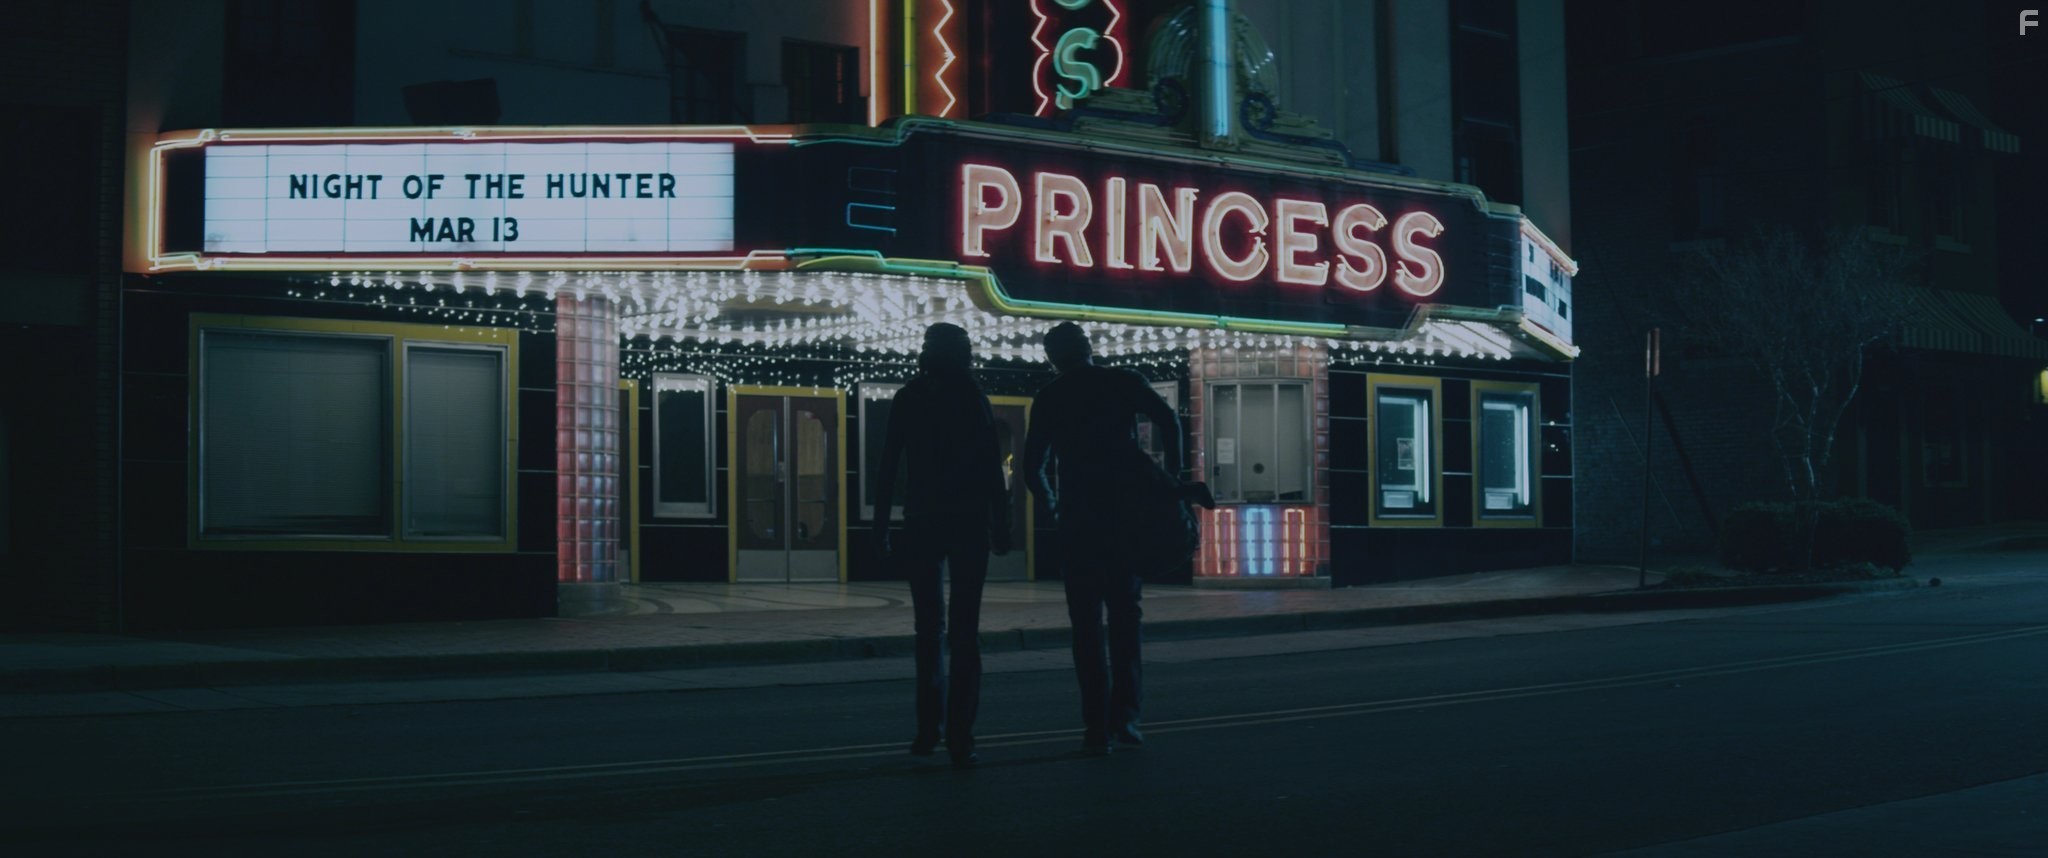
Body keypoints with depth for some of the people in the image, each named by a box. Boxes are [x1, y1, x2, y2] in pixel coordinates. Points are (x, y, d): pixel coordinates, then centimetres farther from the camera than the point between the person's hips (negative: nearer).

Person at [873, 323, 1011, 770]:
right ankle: (959, 737, -1)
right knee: (965, 631, -1)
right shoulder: (972, 396, 1)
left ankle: (930, 728, 6)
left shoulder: (908, 398, 5)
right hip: (969, 521, -1)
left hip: (921, 523, 1)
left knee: (929, 628, 8)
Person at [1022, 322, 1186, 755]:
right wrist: (1172, 477, -1)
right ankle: (1124, 714, 3)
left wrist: (1053, 505, 22)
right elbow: (1168, 420, -9)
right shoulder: (1121, 382, 4)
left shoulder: (1048, 399, 7)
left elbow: (1033, 466, 6)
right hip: (1128, 514, 0)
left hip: (1079, 520, 0)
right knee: (1125, 614, 12)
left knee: (1086, 623, 5)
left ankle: (1097, 726, -1)